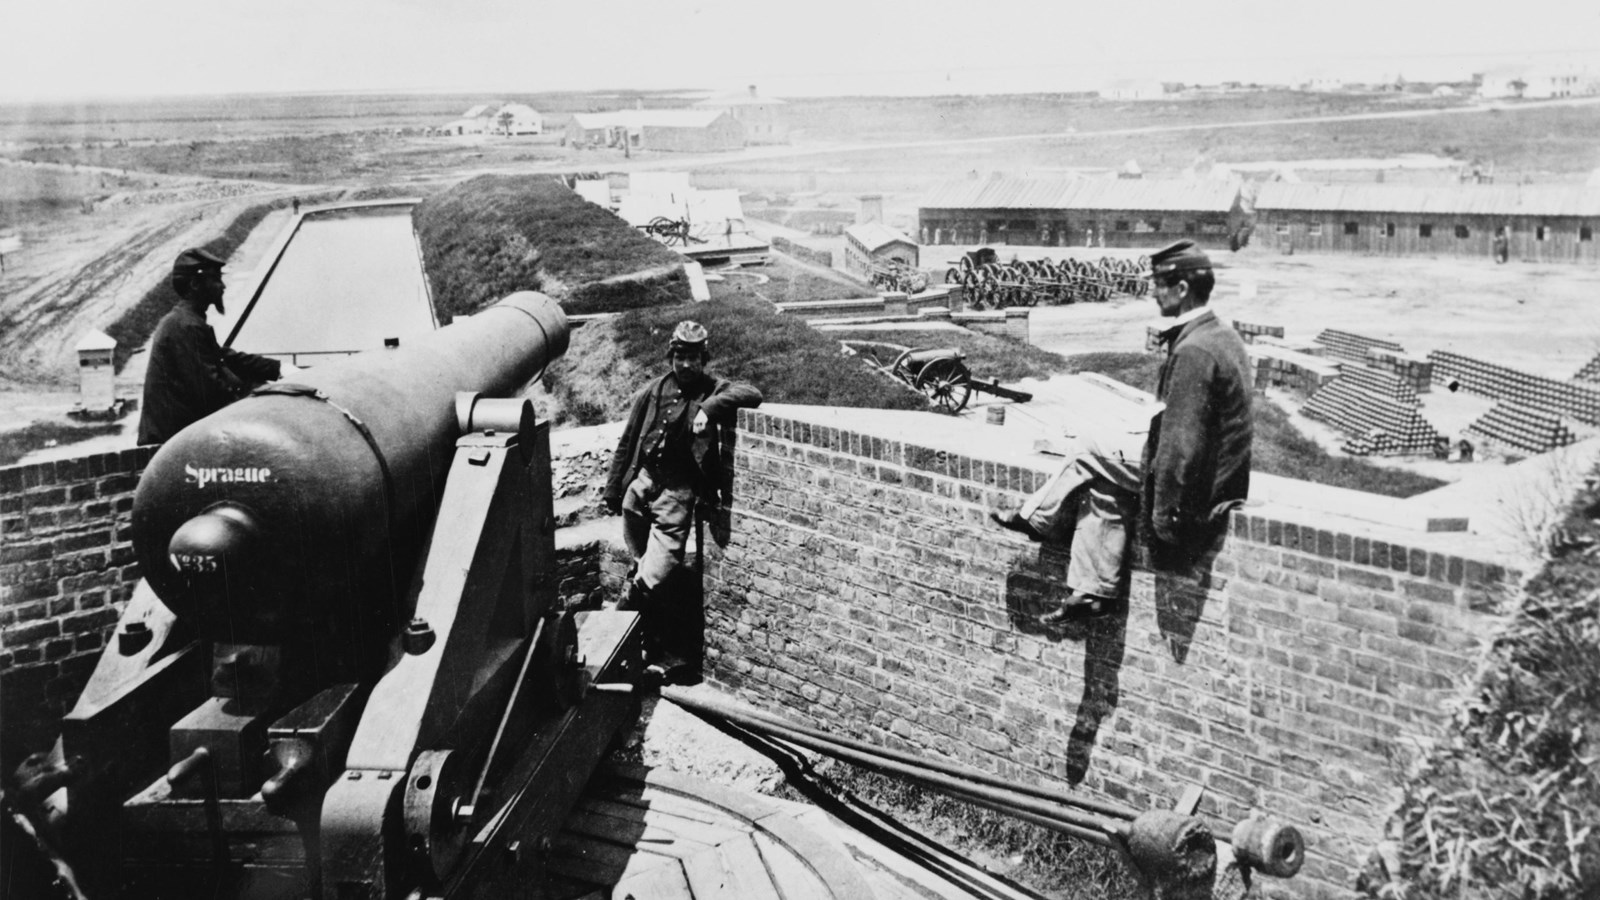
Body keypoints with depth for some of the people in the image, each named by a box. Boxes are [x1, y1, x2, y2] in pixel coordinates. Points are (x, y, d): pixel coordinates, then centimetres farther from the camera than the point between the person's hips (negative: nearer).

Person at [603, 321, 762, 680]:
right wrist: (613, 489, 12)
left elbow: (752, 395, -20)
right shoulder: (652, 392, 7)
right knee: (645, 567, 11)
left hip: (678, 491, -4)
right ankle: (672, 653, 23)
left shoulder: (713, 390, -1)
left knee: (657, 574, -12)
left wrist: (710, 406, -32)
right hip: (643, 481, 5)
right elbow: (627, 443, 12)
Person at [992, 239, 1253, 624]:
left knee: (1091, 452, 1)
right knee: (1101, 487, 14)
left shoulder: (1193, 351, -25)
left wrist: (1162, 519, -19)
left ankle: (1038, 518, 22)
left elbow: (1182, 446, -26)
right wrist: (1148, 434, 13)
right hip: (1221, 476, 9)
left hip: (1196, 490, -9)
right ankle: (1094, 590, 17)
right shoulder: (1224, 335, 7)